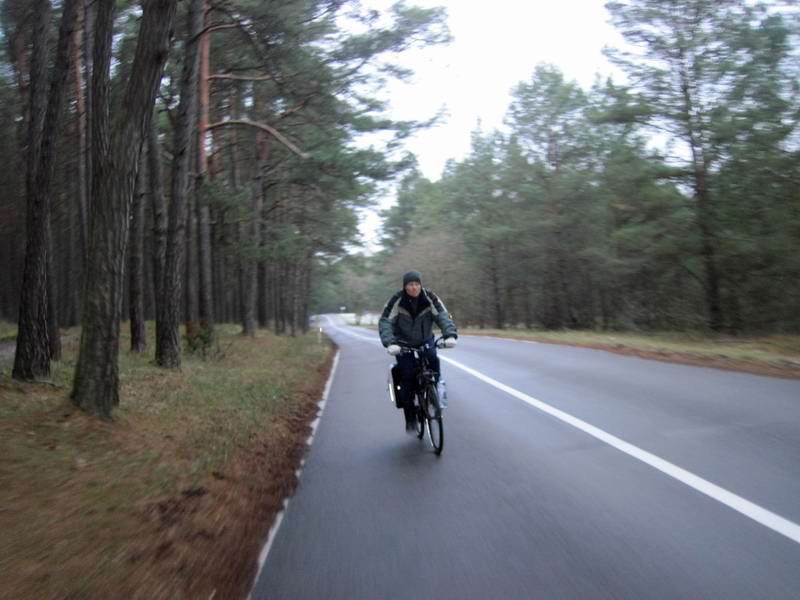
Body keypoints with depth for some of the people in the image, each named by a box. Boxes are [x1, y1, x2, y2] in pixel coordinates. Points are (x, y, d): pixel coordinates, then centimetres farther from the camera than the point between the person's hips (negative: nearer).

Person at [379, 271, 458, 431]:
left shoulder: (430, 298, -15)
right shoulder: (397, 300, -19)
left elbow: (443, 316, -24)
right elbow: (384, 322, -24)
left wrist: (450, 335, -43)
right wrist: (389, 343, -41)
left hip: (425, 340, 2)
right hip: (403, 342, -2)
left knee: (433, 360, -27)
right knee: (407, 376, -14)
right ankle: (410, 418, 0)